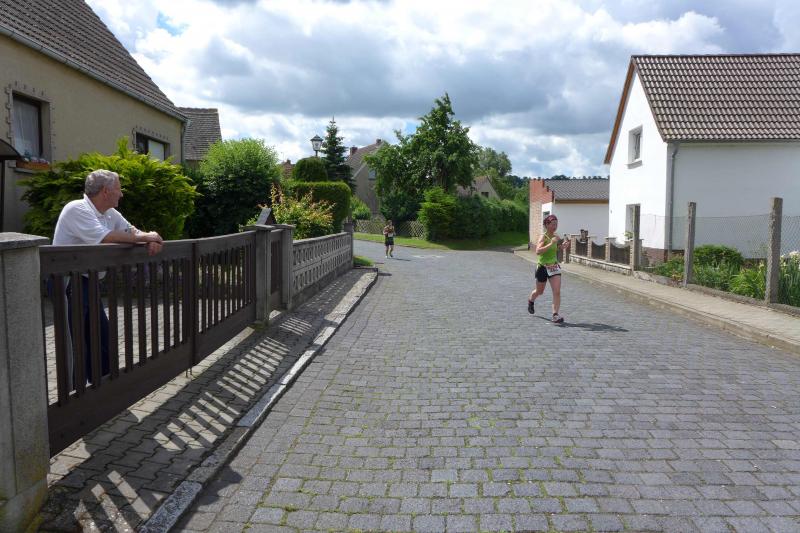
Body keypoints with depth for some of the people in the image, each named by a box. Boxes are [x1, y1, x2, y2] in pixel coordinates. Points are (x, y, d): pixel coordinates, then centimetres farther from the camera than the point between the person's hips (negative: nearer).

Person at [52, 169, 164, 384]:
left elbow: (132, 231, 10)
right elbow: (104, 237, -30)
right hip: (67, 283, -9)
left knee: (103, 337, 16)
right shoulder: (77, 209, -18)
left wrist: (152, 240, -14)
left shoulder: (110, 213, 8)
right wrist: (143, 237, -20)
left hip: (89, 282, 9)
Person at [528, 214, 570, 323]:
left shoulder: (556, 237, 3)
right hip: (543, 267, -4)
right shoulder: (543, 237, -16)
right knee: (539, 291, 17)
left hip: (554, 267, 4)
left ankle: (555, 315, -8)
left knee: (557, 292, -11)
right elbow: (538, 251, -31)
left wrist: (562, 247, 3)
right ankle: (530, 300, 49)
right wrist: (551, 243, -36)